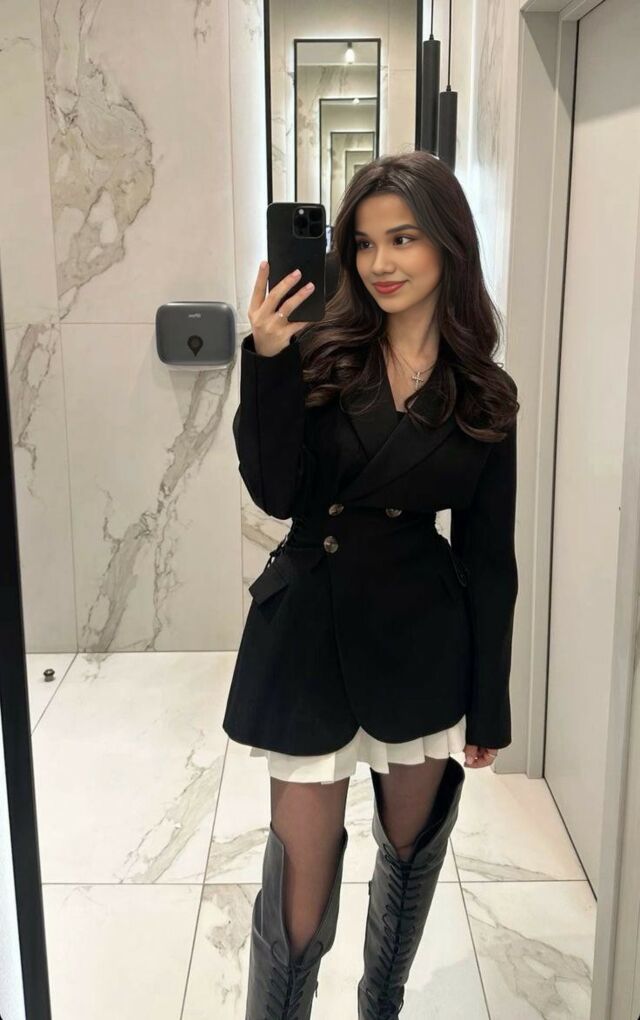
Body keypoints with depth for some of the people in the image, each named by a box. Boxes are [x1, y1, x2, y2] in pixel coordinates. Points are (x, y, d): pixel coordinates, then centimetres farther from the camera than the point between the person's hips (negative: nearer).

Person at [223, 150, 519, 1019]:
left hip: (421, 643, 2)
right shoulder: (321, 355, -4)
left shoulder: (486, 395, -1)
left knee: (411, 847, 20)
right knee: (301, 876, 3)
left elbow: (488, 558, 1)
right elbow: (277, 493, -14)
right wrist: (267, 361, -25)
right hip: (310, 635, -1)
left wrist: (489, 704, 3)